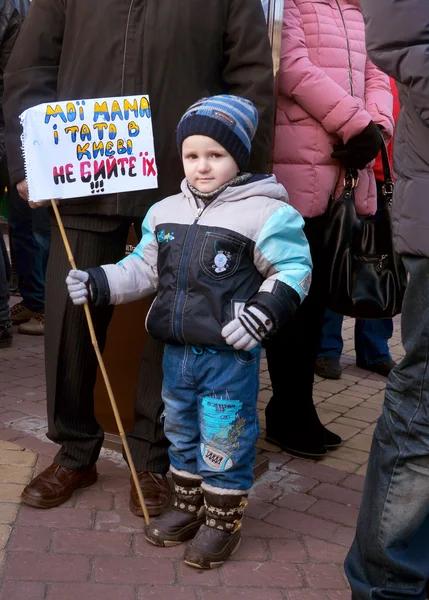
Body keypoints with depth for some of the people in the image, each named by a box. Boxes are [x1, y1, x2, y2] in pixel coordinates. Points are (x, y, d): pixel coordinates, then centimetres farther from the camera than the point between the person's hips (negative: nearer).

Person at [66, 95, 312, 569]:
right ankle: (187, 506, 38)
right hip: (177, 351, 7)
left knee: (225, 440, 4)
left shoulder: (264, 212, -12)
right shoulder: (165, 212, 7)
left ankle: (223, 520, 22)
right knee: (181, 433, 20)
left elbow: (293, 269, -10)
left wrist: (264, 312, -22)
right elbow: (143, 268, 13)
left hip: (230, 356, -6)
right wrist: (99, 284, 0)